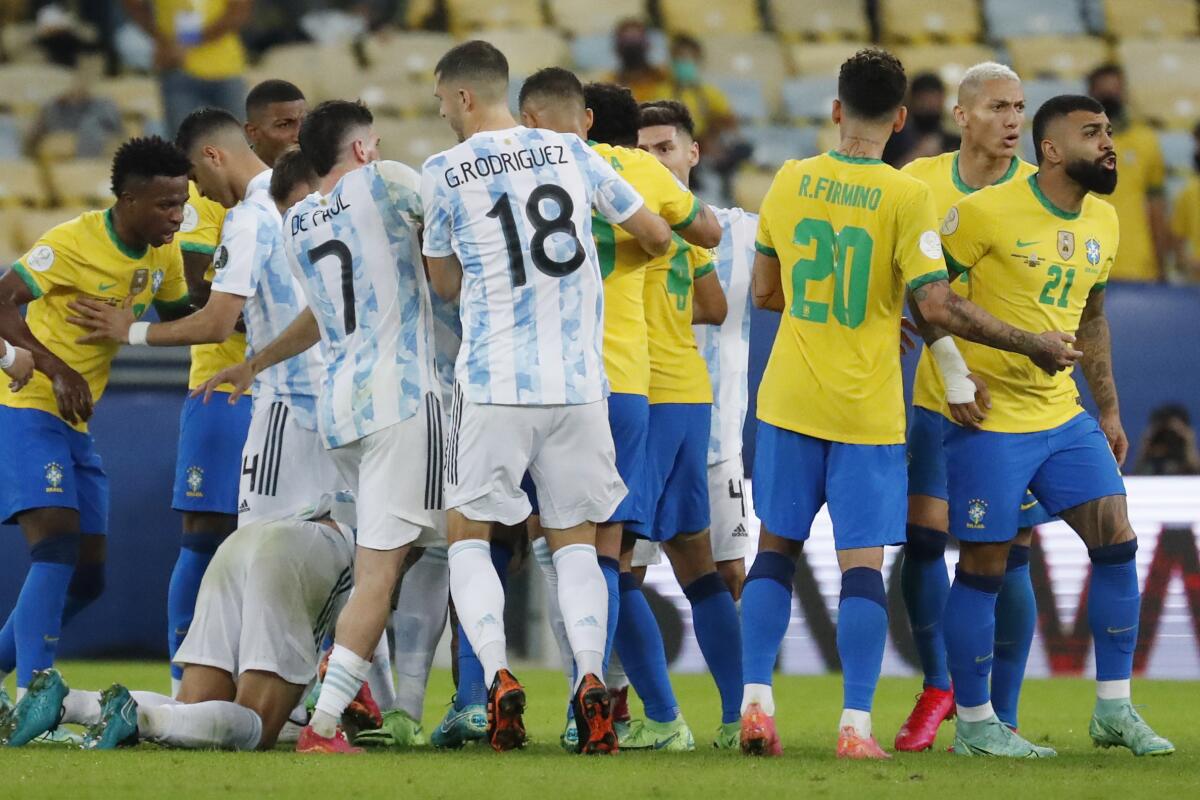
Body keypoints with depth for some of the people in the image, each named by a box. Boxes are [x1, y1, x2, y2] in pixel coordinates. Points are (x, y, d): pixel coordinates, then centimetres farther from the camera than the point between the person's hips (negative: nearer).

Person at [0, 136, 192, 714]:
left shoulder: (163, 254, 4)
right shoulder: (72, 243, -19)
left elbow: (177, 319, 18)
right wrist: (58, 370, -29)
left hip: (76, 425, 9)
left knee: (87, 578, 8)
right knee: (57, 547, -22)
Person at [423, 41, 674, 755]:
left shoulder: (444, 174, -2)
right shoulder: (571, 154, 5)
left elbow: (445, 283, 11)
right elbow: (657, 234, 13)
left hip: (495, 384, -3)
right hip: (579, 384, 3)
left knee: (469, 533, 11)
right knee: (575, 540, 12)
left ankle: (499, 677, -9)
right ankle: (591, 677, -9)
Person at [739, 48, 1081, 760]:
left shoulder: (791, 182, 1)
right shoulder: (907, 197, -11)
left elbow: (765, 291, 11)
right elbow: (938, 305, -15)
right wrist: (1033, 346, -6)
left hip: (789, 403, 3)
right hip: (867, 410, -3)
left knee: (776, 547, 14)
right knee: (863, 563, 0)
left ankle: (756, 703, 5)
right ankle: (856, 726, -5)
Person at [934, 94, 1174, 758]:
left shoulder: (1103, 222, 8)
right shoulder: (988, 212, -14)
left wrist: (1108, 410, 19)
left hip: (1064, 416, 7)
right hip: (990, 421, -7)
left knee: (1117, 542, 0)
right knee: (982, 567, -2)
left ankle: (1114, 710, 9)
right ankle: (973, 723, 9)